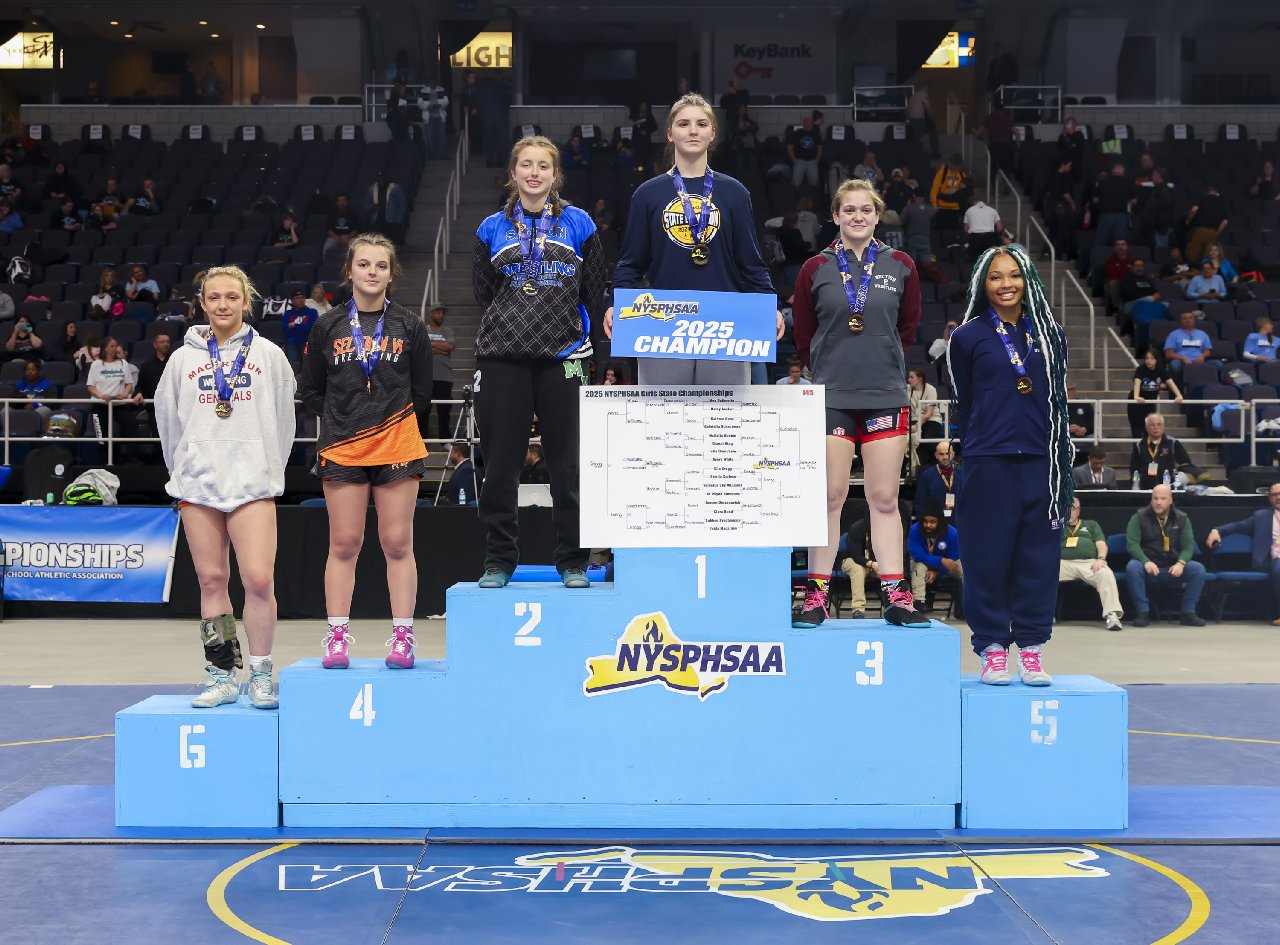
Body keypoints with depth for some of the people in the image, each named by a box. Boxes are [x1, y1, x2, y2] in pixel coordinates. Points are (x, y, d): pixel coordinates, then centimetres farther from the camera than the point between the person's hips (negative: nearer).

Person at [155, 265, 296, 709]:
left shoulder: (269, 355, 7)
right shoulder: (183, 358, 11)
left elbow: (283, 422, 11)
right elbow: (168, 422, 18)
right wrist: (183, 473, 16)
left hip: (252, 483, -2)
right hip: (197, 484, 2)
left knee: (259, 579, -11)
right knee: (211, 580, 3)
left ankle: (261, 674, 2)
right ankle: (222, 675, 12)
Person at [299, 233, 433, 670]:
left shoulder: (409, 326, 6)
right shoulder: (327, 326, 6)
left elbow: (422, 393, 9)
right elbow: (310, 391, 11)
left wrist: (392, 422, 6)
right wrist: (345, 418, 4)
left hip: (397, 449, 0)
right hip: (342, 450, 1)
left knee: (397, 543, 0)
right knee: (343, 544, 2)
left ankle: (402, 636, 6)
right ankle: (337, 637, 9)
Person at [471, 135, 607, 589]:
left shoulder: (578, 223, 8)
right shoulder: (493, 228, 11)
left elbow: (595, 287, 8)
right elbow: (482, 290, 14)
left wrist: (566, 325, 5)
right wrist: (511, 323, 8)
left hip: (563, 355, -1)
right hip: (503, 357, 1)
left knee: (568, 464, 1)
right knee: (500, 462, 2)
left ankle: (573, 561, 11)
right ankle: (498, 560, 12)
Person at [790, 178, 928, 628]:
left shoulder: (900, 265, 6)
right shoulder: (816, 269, 2)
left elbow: (908, 325, 16)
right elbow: (803, 336, 10)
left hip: (886, 396, 1)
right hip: (831, 397, -1)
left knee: (884, 498, 3)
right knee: (829, 497, 0)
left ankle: (894, 596, 7)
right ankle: (816, 596, 6)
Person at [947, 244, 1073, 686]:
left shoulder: (1050, 335, 13)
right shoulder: (967, 338, 4)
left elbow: (1059, 399, 16)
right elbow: (963, 405, 7)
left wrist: (1061, 458, 10)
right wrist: (973, 449, 6)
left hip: (1041, 462, 3)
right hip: (988, 463, -2)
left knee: (1038, 556, 4)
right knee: (989, 557, 0)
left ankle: (1031, 647, 13)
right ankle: (992, 649, 10)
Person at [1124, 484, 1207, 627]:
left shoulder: (1181, 519, 7)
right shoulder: (1139, 517, 0)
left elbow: (1188, 545, -1)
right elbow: (1132, 543, -11)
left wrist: (1181, 563, -23)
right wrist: (1146, 562, -29)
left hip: (1173, 569, 2)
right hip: (1148, 567, -2)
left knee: (1198, 569, -23)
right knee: (1132, 567, -34)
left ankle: (1188, 613, -11)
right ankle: (1143, 613, -24)